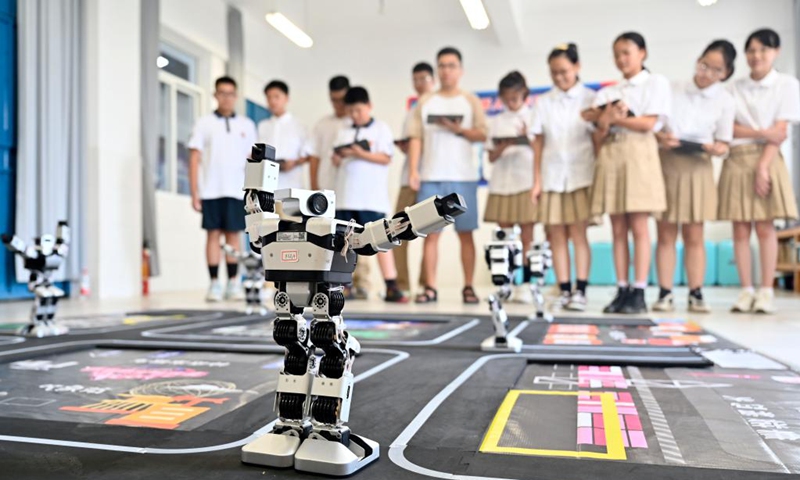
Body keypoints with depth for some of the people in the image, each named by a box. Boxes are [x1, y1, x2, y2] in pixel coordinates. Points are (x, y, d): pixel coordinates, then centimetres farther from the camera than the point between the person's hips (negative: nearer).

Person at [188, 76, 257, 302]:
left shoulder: (247, 125, 10)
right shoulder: (203, 124, 6)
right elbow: (194, 159, 3)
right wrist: (194, 194, -4)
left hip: (237, 190, 1)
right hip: (210, 190, -1)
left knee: (233, 234, 3)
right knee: (213, 234, 1)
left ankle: (233, 283, 9)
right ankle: (214, 284, 6)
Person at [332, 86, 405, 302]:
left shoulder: (381, 129, 4)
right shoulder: (343, 133, 17)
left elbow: (386, 158, -6)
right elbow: (336, 161, 14)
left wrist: (361, 154, -17)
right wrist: (339, 157, -9)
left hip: (372, 197, -4)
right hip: (345, 197, 5)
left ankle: (391, 288, -6)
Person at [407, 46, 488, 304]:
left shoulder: (471, 101, 10)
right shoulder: (425, 101, 13)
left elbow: (482, 135, 2)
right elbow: (415, 138, 6)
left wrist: (459, 129, -14)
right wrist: (413, 171, -5)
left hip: (463, 177, -1)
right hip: (430, 177, 1)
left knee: (466, 233, 0)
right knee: (431, 233, -1)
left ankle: (468, 287, 6)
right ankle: (430, 287, 3)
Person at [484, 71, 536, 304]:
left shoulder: (533, 118, 6)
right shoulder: (497, 121, 12)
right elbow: (491, 157, 8)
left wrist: (527, 138, -14)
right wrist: (504, 146, -11)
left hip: (526, 182, -2)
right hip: (501, 182, 3)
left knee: (527, 234, -3)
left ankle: (525, 284, 0)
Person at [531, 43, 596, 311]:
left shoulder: (590, 98, 4)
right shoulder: (543, 102, 9)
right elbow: (539, 142, 7)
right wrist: (537, 180, 3)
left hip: (581, 175, -2)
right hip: (552, 175, 2)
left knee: (578, 233, -5)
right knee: (556, 236, 1)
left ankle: (580, 291, -1)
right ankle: (564, 292, 6)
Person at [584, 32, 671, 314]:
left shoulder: (655, 83, 9)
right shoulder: (608, 92, 20)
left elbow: (649, 123, -5)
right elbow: (597, 135, 10)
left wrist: (613, 119, -4)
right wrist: (604, 123, -10)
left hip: (638, 154, -4)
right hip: (610, 156, 4)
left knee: (638, 227, -8)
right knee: (618, 230, 1)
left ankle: (639, 293, -6)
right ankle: (622, 291, 4)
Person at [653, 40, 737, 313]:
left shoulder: (725, 101, 5)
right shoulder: (673, 89, 7)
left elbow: (723, 145, 3)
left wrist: (713, 148, -19)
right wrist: (660, 137, -16)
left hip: (697, 168, 0)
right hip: (665, 164, 0)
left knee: (694, 235, 2)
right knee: (666, 233, 0)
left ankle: (696, 295, 7)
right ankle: (665, 294, 3)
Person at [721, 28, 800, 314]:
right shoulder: (735, 88, 11)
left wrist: (763, 167, -14)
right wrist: (760, 133, -13)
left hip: (767, 160, -2)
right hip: (736, 161, 2)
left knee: (765, 227, -4)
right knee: (740, 229, -1)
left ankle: (766, 293, 0)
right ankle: (746, 292, 3)